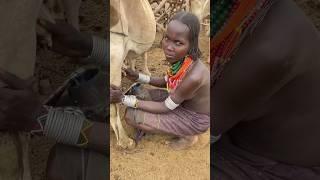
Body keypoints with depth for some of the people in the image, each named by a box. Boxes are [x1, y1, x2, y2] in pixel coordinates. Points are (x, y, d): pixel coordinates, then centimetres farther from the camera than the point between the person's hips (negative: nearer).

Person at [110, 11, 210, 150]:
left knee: (131, 115, -13)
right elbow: (166, 82, 6)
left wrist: (124, 99, -26)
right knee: (139, 93, 5)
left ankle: (187, 136, 2)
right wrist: (138, 77, -7)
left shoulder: (194, 76, -37)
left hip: (195, 118, -7)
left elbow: (165, 108, -24)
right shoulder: (180, 58, -14)